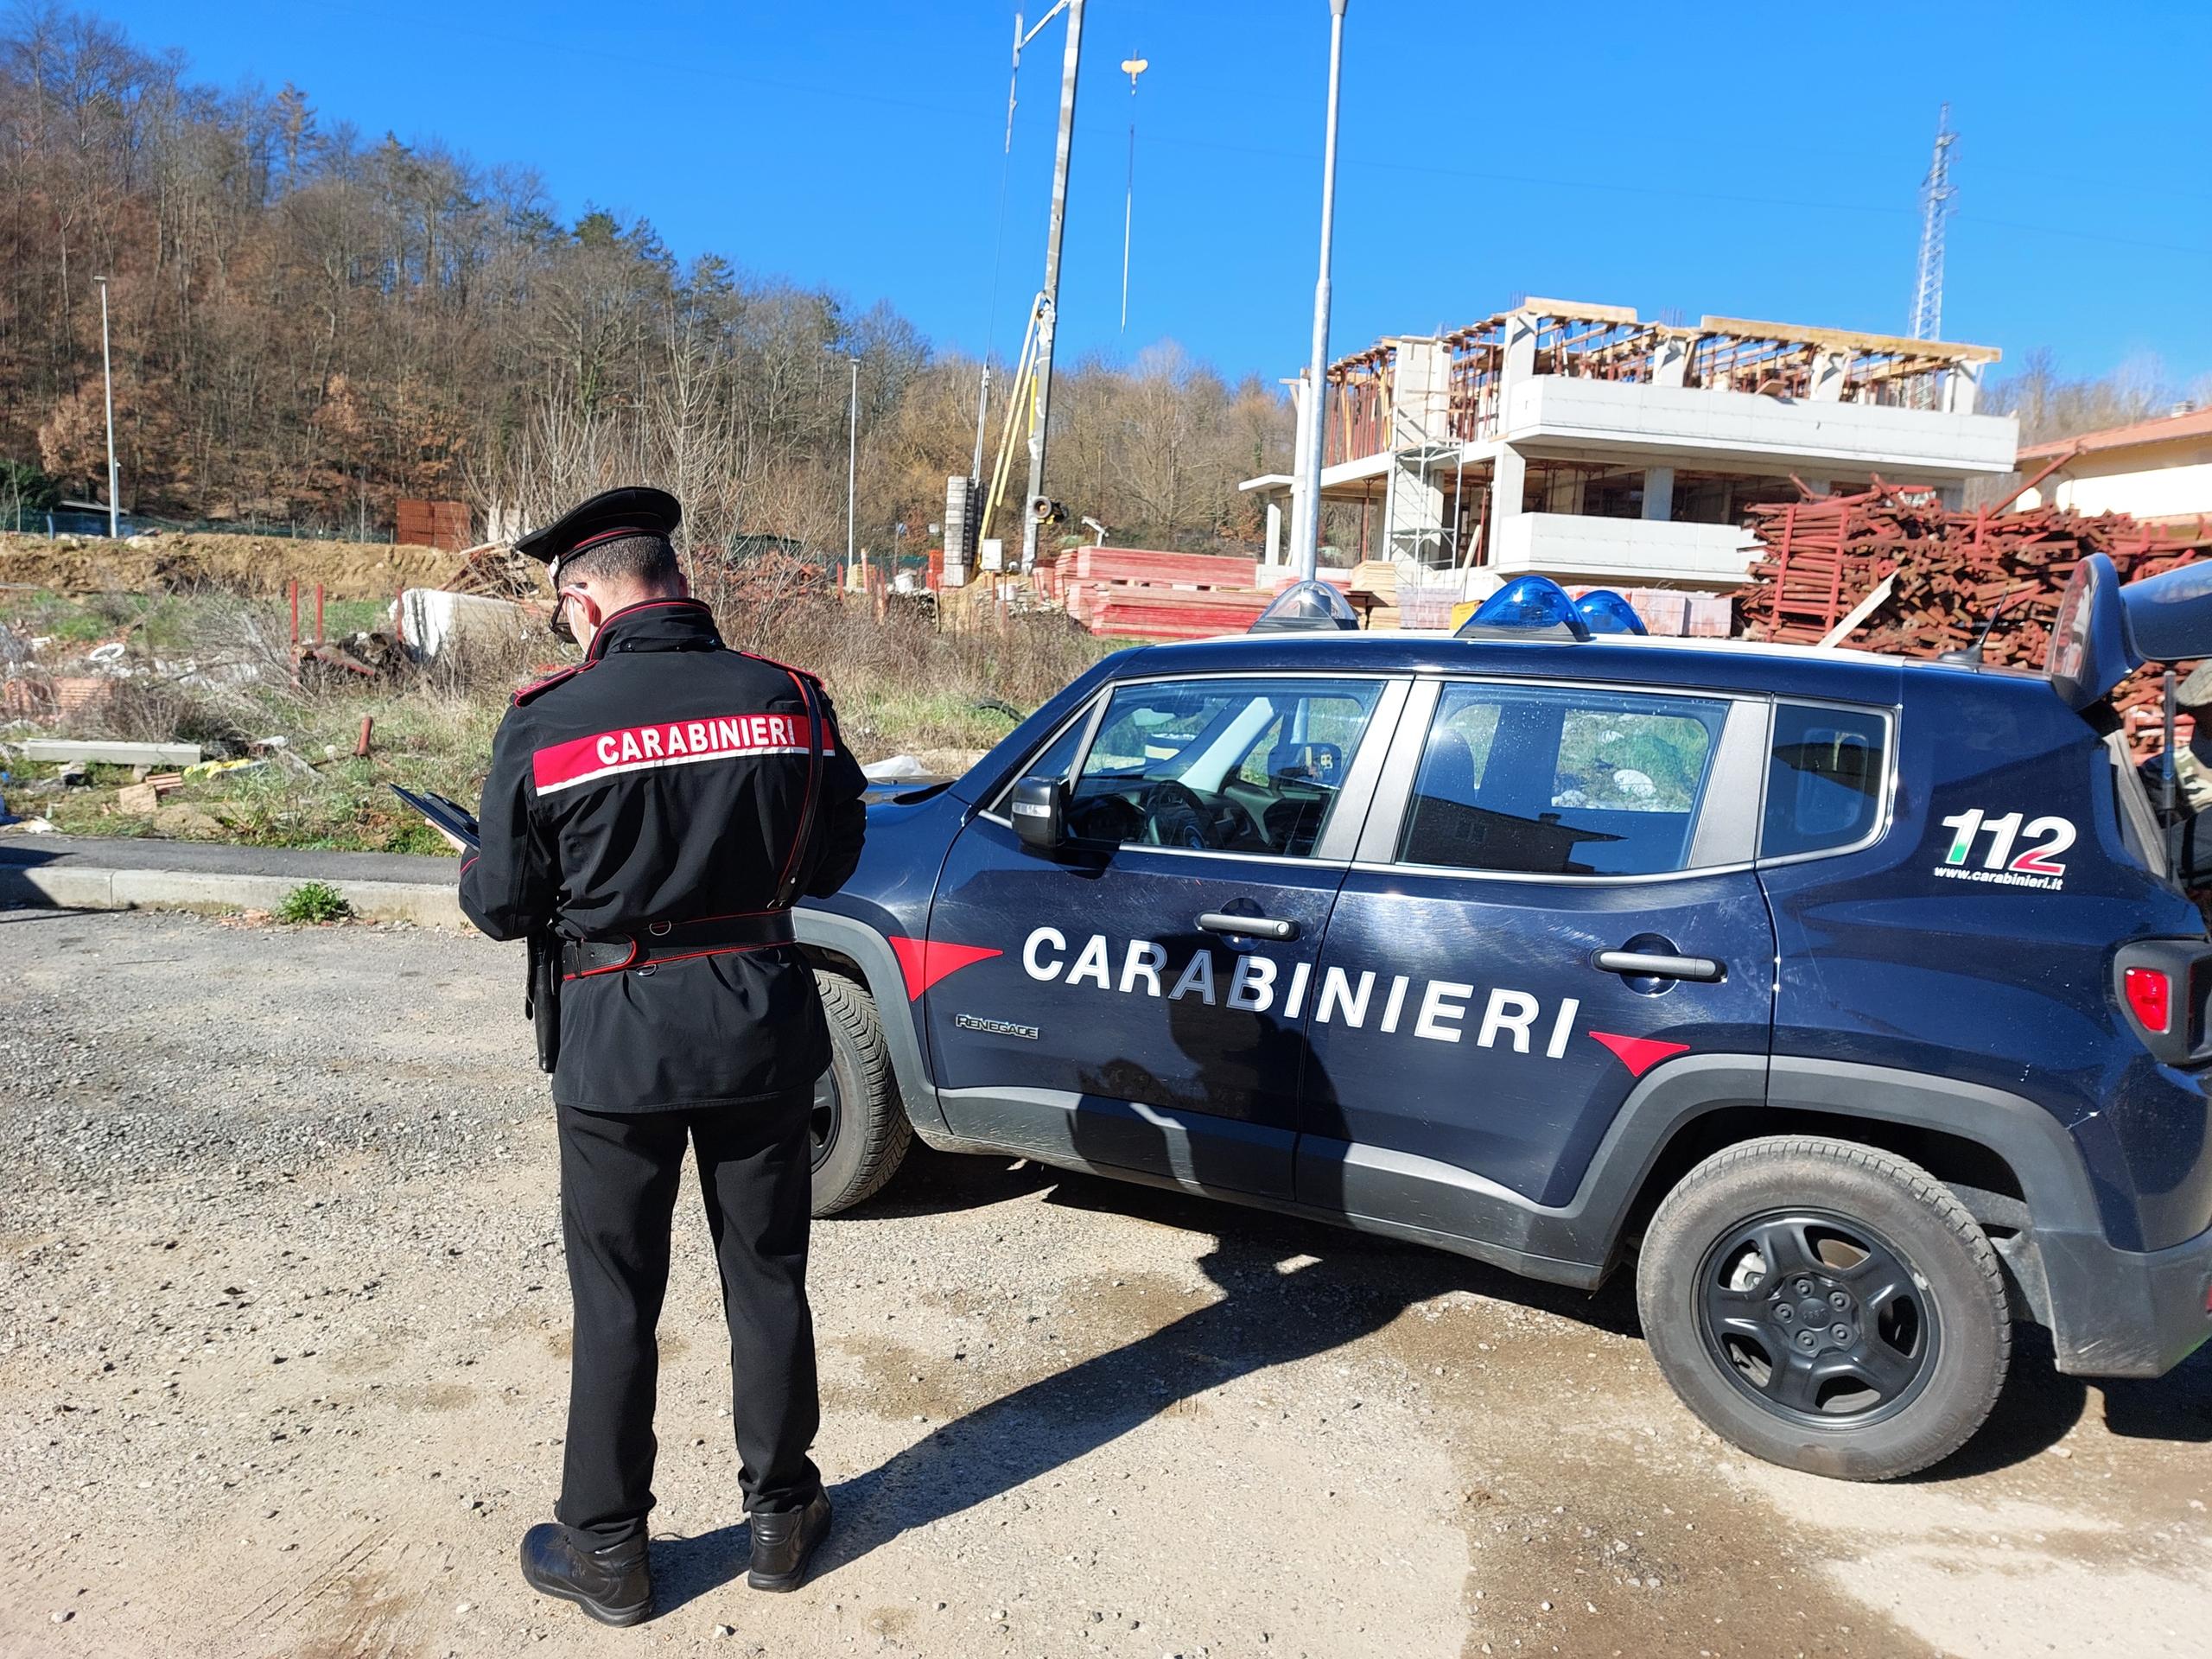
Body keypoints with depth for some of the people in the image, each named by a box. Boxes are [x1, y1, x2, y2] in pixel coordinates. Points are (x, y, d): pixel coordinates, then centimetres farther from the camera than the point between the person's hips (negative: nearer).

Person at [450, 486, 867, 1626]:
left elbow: (503, 906, -5)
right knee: (767, 1277, 16)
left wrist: (473, 875, 18)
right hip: (759, 1025, 2)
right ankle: (780, 1514, 31)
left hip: (617, 1041, -2)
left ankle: (605, 1550, 27)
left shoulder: (546, 726, -13)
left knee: (615, 1301, 13)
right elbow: (832, 857, 5)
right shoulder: (787, 701, -6)